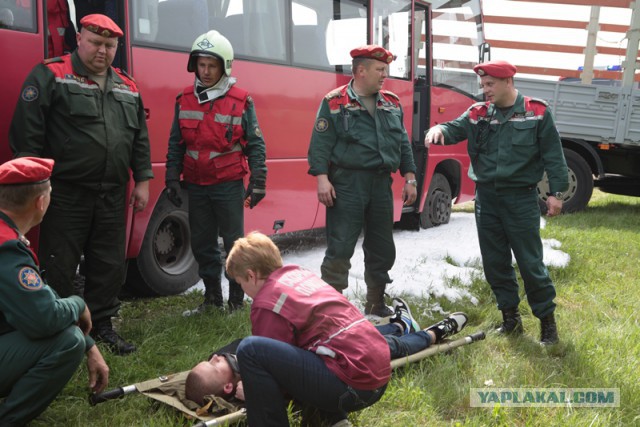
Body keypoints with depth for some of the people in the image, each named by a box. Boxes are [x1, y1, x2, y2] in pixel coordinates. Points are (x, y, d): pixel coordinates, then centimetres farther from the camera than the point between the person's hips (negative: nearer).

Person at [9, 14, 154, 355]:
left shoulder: (127, 88, 14)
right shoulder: (50, 76, -4)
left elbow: (140, 138, 17)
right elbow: (27, 132, -8)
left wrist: (142, 180, 12)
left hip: (112, 196, 6)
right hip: (65, 194, -5)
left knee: (110, 265, 12)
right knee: (58, 268, 2)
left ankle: (100, 324, 27)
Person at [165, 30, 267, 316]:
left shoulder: (241, 102, -4)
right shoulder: (184, 100, 6)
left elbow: (255, 145, -2)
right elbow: (175, 144, 11)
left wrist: (258, 181, -6)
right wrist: (172, 180, 6)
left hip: (229, 185, -4)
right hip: (196, 185, 4)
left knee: (235, 244, 2)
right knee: (202, 245, 12)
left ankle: (237, 301, 13)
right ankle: (212, 299, 25)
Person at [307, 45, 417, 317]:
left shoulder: (392, 103, 13)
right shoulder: (334, 103, -3)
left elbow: (403, 142, 16)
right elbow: (320, 143, -8)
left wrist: (409, 178, 11)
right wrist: (322, 178, -17)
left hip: (381, 184, 6)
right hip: (347, 184, -6)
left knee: (382, 249, 13)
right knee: (340, 248, -6)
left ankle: (376, 304, 28)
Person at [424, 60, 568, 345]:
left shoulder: (537, 113, -3)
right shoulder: (478, 113, 6)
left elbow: (553, 155, -2)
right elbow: (455, 129, -8)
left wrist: (556, 192, -5)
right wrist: (439, 130, -31)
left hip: (521, 198, -4)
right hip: (486, 196, 4)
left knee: (530, 262, 0)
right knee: (495, 262, 11)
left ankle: (546, 319, 17)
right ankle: (510, 317, 25)